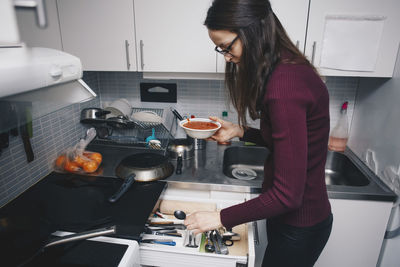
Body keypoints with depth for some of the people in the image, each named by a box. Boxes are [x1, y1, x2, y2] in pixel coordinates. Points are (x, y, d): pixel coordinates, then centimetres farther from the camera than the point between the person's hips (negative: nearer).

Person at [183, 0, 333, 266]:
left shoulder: (284, 87, -32)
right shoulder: (289, 70, -1)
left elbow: (287, 195, -28)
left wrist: (220, 218, -18)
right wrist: (240, 131, 0)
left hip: (299, 226, -8)